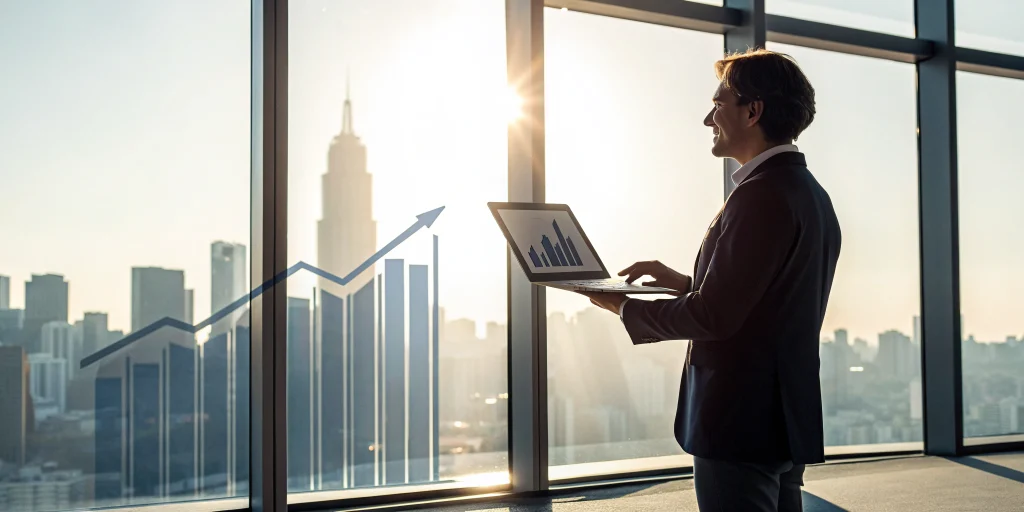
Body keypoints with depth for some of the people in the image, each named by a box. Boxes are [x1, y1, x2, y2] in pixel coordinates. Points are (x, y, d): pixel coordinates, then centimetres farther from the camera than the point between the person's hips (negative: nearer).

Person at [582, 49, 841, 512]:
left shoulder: (762, 195, -18)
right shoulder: (810, 193, 12)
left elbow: (714, 316, -20)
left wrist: (626, 308, -6)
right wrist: (683, 283, 13)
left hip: (741, 423, -10)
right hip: (787, 419, 10)